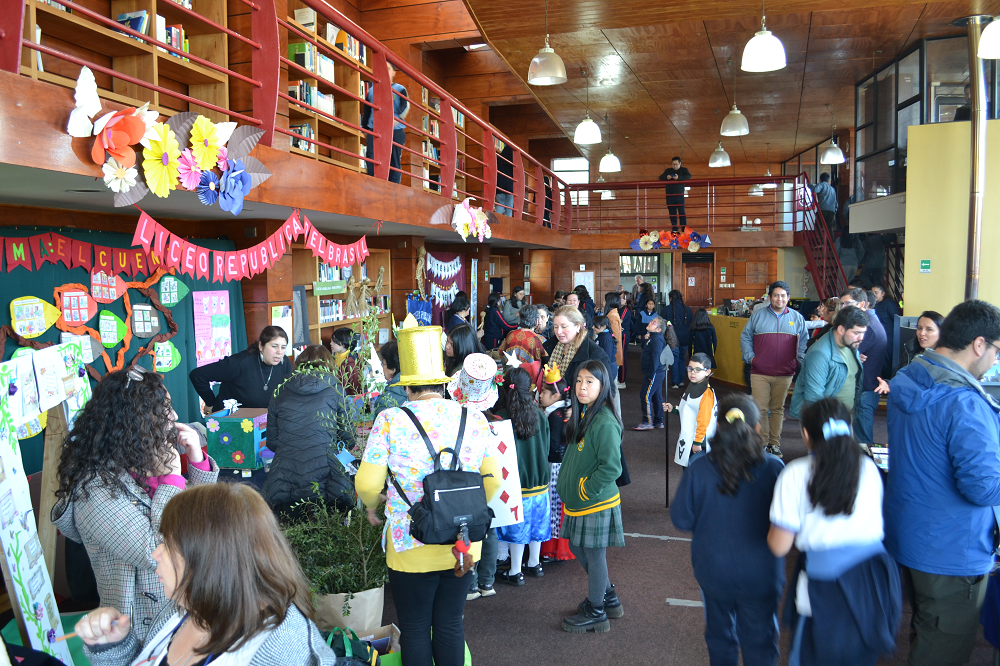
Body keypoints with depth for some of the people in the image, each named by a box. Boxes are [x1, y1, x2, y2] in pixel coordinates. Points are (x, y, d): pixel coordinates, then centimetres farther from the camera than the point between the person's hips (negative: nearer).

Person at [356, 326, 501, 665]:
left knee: (415, 631, 14)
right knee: (450, 625, 18)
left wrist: (372, 507, 12)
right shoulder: (474, 419, -3)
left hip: (411, 548, -3)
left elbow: (367, 485, -11)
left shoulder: (390, 421, -13)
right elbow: (493, 481, 5)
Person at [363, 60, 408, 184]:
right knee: (371, 158, -13)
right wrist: (365, 130, 19)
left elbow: (405, 107, -6)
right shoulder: (372, 90, 18)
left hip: (395, 131, -2)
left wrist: (397, 118, -25)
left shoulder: (400, 89, 10)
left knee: (394, 162, -2)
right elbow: (366, 112, 23)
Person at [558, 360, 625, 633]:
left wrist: (587, 490, -17)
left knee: (594, 555, 6)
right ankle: (609, 597, 39)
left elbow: (611, 467, -26)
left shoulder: (605, 423, -23)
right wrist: (566, 487, 13)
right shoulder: (582, 416, 6)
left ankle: (596, 613, 24)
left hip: (597, 503, -9)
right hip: (579, 501, 10)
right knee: (578, 549, 21)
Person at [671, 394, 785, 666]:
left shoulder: (699, 469, -18)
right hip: (761, 575, -1)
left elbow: (681, 519, -9)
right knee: (759, 643, 18)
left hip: (714, 571, 1)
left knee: (719, 634, 25)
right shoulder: (773, 469, -19)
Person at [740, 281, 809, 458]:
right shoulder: (757, 315, 5)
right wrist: (749, 356, 0)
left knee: (778, 409, 9)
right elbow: (745, 337, 11)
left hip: (785, 374, 1)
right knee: (759, 409, -4)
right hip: (760, 373, -1)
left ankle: (775, 443, 19)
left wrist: (800, 361, 2)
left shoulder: (797, 318, 8)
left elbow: (804, 342, 14)